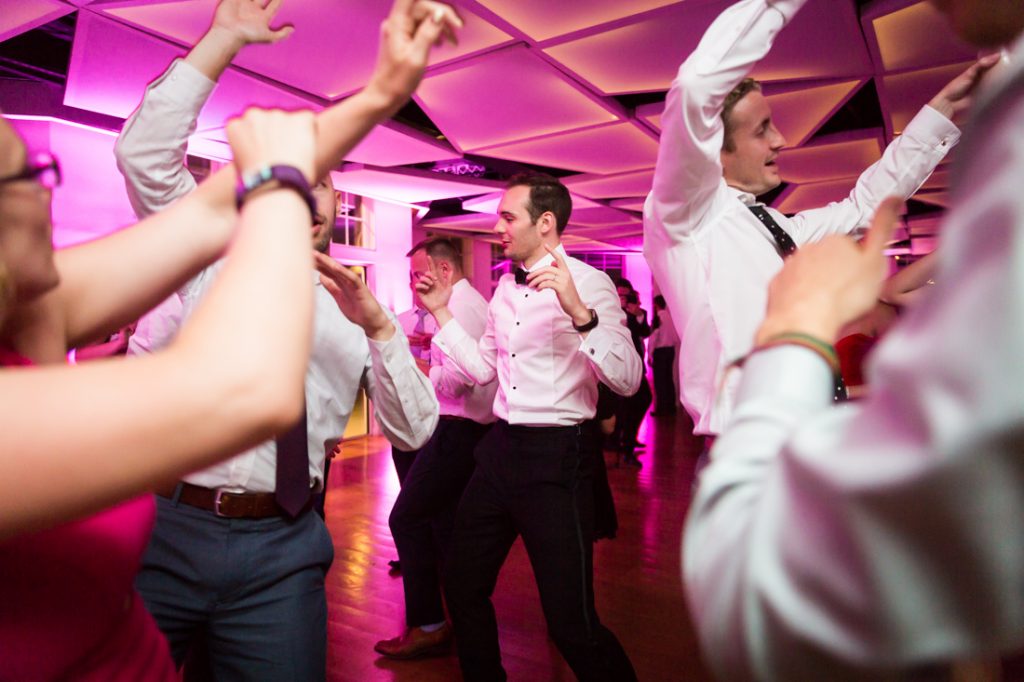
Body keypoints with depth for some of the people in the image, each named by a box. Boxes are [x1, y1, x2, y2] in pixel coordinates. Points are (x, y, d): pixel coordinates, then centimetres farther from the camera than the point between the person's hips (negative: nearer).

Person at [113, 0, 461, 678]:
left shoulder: (355, 306, 7)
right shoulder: (213, 261, 8)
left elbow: (413, 431, -2)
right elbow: (144, 151, -4)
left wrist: (378, 326, -16)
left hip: (281, 552, 1)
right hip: (163, 527, 0)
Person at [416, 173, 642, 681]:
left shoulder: (589, 283, -11)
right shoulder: (505, 287, 11)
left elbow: (627, 381, -21)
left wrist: (578, 312, -33)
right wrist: (441, 311, 9)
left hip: (557, 454, -7)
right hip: (501, 448, 8)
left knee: (571, 622, -4)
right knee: (462, 586, 19)